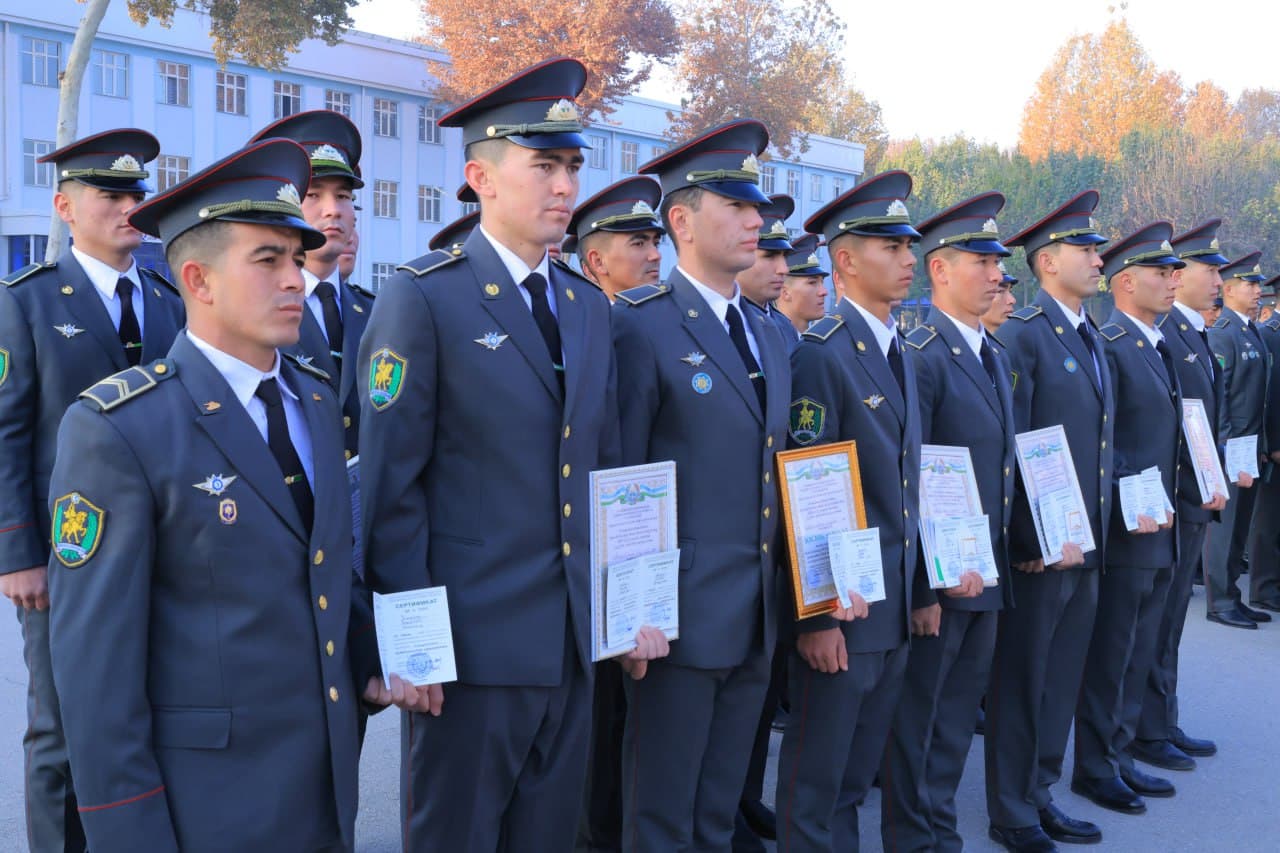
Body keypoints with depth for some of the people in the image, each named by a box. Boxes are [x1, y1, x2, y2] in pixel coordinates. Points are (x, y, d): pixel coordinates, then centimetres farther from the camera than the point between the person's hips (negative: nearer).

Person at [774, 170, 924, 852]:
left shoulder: (899, 355, 13)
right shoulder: (821, 354, -13)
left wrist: (920, 589, 16)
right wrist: (816, 615, -18)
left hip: (896, 608, 8)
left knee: (858, 773, 18)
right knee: (815, 780, 6)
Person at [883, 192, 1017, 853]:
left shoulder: (992, 356, 12)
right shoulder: (922, 356, -15)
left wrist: (991, 566, 11)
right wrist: (925, 585, -19)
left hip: (983, 575, 8)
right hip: (935, 580, -8)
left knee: (958, 719, 18)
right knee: (916, 720, 7)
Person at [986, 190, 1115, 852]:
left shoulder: (1090, 338, 14)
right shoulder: (1023, 335, -13)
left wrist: (1095, 530, 13)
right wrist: (1040, 538, -18)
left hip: (1085, 543, 8)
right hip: (1040, 547, -8)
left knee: (1062, 679, 16)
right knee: (1021, 680, 5)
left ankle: (1041, 795, 30)